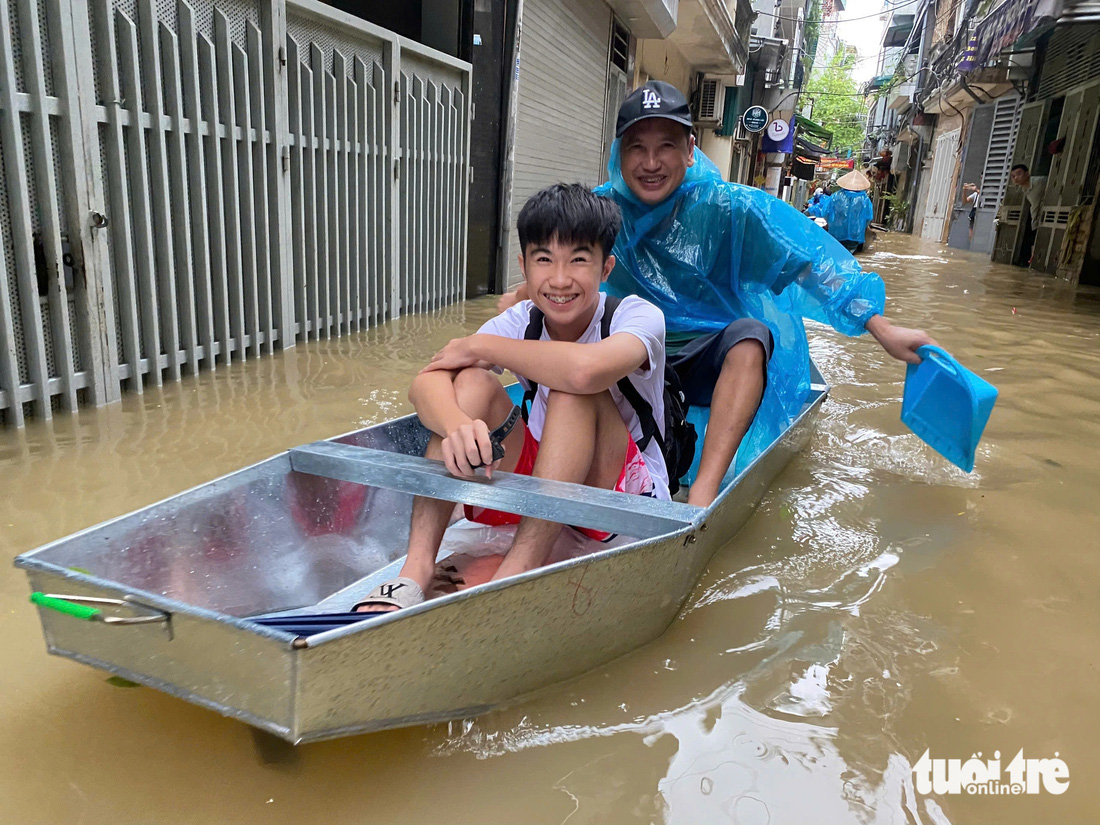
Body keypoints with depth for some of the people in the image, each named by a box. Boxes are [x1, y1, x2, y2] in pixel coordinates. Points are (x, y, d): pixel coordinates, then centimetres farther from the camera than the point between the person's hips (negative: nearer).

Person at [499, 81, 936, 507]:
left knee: (750, 332, -35)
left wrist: (882, 329, -17)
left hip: (718, 360, -2)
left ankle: (703, 492, -45)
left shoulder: (726, 207, -12)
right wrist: (522, 295, -4)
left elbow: (812, 260, -13)